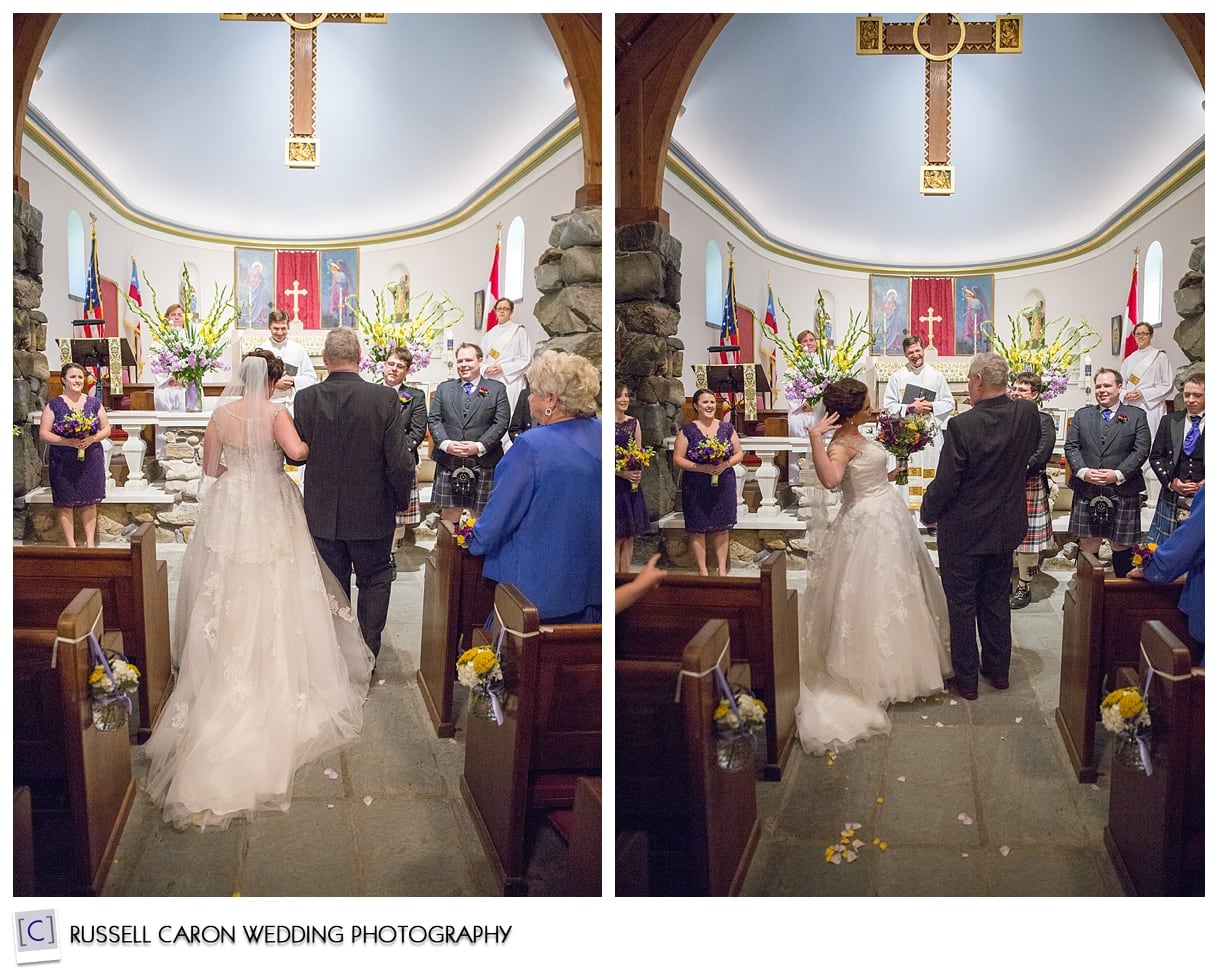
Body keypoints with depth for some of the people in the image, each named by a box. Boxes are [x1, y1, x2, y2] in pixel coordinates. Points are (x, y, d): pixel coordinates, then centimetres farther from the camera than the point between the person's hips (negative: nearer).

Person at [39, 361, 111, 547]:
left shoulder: (94, 403, 5)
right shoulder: (54, 405, -1)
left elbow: (107, 428, 8)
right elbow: (43, 433, -4)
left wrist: (92, 439, -13)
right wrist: (67, 442, -19)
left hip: (91, 459, 2)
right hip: (63, 462, -2)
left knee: (90, 502, 5)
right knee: (66, 503, 2)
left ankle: (90, 542, 13)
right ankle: (71, 545, 10)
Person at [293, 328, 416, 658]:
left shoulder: (305, 398, -11)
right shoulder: (385, 398, -17)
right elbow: (399, 462, -16)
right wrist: (402, 499, 1)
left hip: (322, 515, 2)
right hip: (372, 514, -2)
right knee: (374, 581, 16)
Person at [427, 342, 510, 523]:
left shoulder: (497, 389, 5)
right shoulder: (444, 388, 13)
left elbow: (501, 423, -3)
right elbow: (433, 419, 6)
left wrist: (480, 446, -15)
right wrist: (445, 443, -11)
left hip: (483, 462, -2)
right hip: (448, 463, 2)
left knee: (482, 515, 2)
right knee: (449, 513, 5)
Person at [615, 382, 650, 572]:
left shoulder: (633, 423, 9)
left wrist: (638, 471, -7)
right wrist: (623, 473, -17)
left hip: (631, 484, 5)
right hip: (612, 484, -5)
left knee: (629, 536, 8)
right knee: (616, 536, -3)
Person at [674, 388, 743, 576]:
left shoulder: (727, 428, 7)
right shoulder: (687, 430, -2)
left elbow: (739, 453, 10)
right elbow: (677, 459, -6)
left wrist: (726, 464, -11)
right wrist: (701, 467, -19)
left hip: (723, 485, 2)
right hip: (696, 488, -2)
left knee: (722, 527, 7)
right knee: (698, 529, 1)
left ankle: (722, 569, 15)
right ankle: (703, 571, 10)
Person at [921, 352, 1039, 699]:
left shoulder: (962, 426, -25)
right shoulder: (1027, 414, -9)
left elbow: (945, 483, -19)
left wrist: (928, 513, -1)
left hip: (962, 531, -5)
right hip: (1006, 528, 5)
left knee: (962, 604, 9)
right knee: (997, 600, 20)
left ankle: (966, 679, 18)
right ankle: (999, 670, 32)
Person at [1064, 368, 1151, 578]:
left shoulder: (1136, 415, 5)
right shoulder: (1082, 415, 12)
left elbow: (1142, 449, -4)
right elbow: (1071, 447, 4)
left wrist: (1119, 474, -16)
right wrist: (1083, 472, -13)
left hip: (1123, 493, -2)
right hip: (1087, 493, 2)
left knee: (1121, 546, 5)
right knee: (1087, 546, 4)